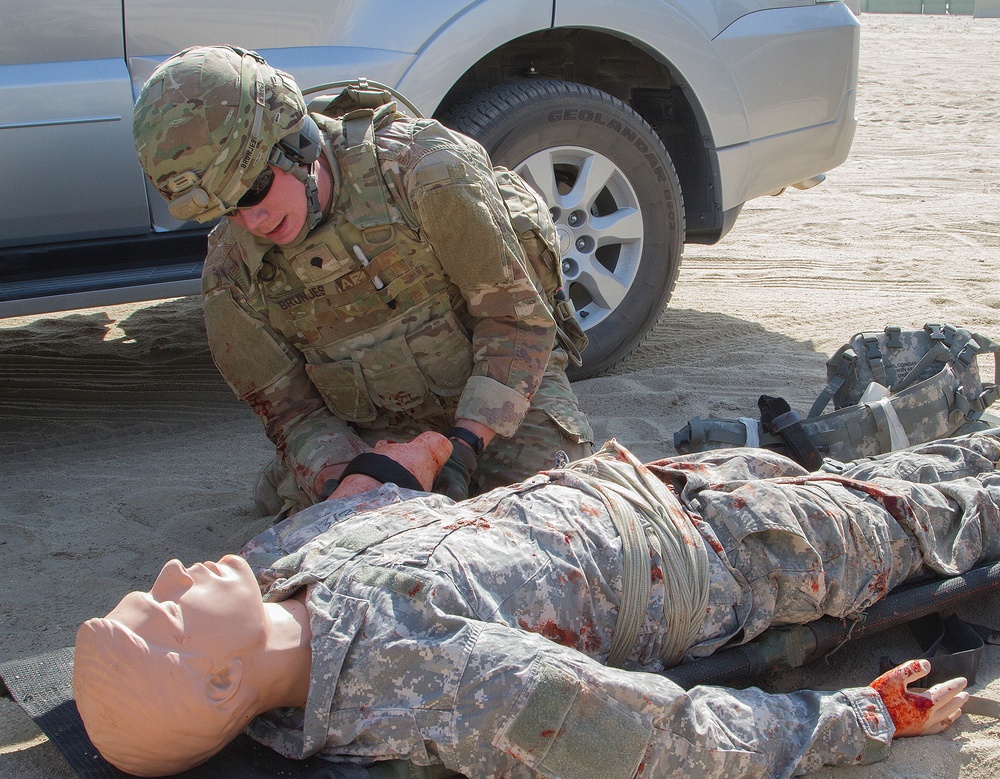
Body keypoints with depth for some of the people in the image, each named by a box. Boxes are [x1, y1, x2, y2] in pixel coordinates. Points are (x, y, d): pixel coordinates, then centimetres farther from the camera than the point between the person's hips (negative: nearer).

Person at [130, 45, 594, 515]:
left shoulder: (425, 170, -29)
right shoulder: (231, 274, -16)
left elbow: (519, 319, -23)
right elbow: (290, 411, -8)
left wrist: (466, 442, -33)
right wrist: (339, 475, -31)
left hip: (504, 390, -3)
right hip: (382, 422, 4)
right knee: (283, 501, -12)